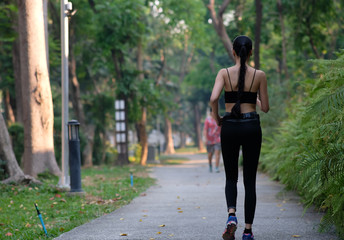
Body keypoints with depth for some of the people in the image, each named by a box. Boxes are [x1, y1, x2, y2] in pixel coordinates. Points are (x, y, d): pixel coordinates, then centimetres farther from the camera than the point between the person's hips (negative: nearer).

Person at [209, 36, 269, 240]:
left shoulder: (224, 73, -2)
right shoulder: (259, 75, -1)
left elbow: (214, 98, -16)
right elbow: (265, 108, 2)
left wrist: (217, 118, 2)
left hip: (230, 127, 0)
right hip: (251, 127, 0)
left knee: (231, 177, 13)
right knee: (250, 180, 7)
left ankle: (232, 215, -14)